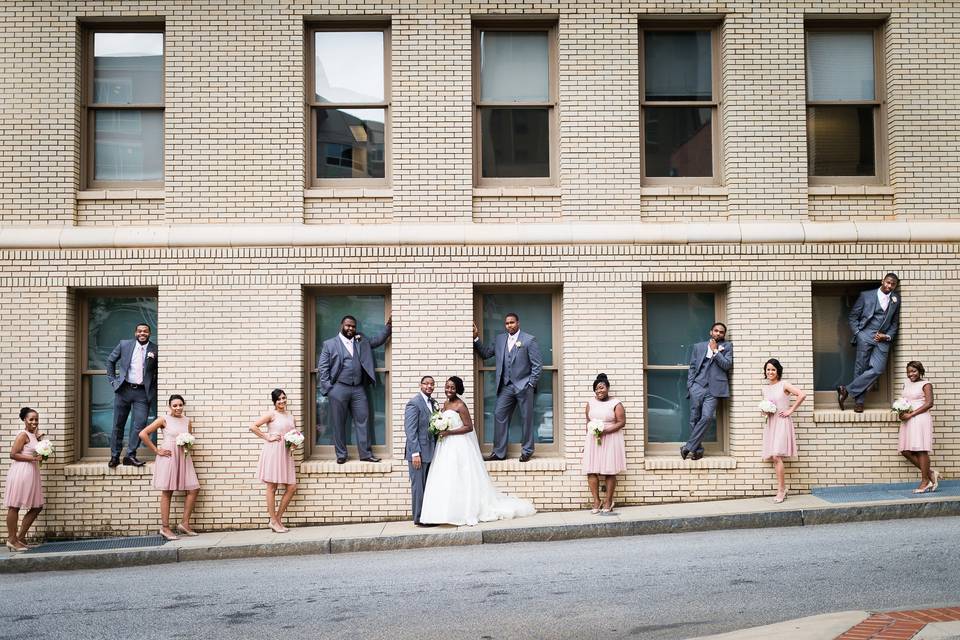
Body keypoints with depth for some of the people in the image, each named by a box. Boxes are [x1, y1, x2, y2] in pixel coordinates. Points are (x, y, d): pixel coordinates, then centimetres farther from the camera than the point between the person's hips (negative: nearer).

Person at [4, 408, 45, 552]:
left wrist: (40, 439, 10)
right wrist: (32, 458, -18)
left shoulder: (33, 435, 16)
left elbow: (39, 453, 20)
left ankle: (21, 536, 17)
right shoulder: (23, 435, -10)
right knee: (15, 506, -1)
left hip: (32, 473, 9)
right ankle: (11, 539, 5)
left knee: (37, 506, 10)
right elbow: (13, 454, -16)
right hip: (20, 473, -9)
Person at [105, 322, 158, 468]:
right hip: (124, 389, 1)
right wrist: (112, 380, 8)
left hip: (143, 392, -1)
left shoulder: (155, 350, -1)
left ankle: (130, 455, 3)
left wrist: (154, 388, 1)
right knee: (118, 424, 6)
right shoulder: (124, 345, 3)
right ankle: (114, 456, 15)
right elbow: (110, 360, 14)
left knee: (140, 424, -7)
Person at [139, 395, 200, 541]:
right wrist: (156, 450, -6)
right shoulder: (164, 420, -3)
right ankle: (165, 527, 6)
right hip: (168, 457, -5)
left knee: (194, 489, 0)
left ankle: (184, 523, 10)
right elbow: (143, 434, -7)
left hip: (183, 458, 5)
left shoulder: (187, 421, 10)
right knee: (167, 492, 0)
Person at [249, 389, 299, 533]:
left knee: (292, 487, 3)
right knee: (272, 487, 0)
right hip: (272, 451, -7)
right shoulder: (271, 414, -3)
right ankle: (274, 521, 6)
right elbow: (253, 426, -10)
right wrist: (267, 437, -10)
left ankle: (278, 518, 14)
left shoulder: (291, 417, 15)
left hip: (286, 453, 7)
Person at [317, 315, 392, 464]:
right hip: (338, 389, -3)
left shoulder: (362, 342, 17)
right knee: (338, 423, 2)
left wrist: (388, 326, 6)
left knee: (363, 421, 3)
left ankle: (366, 453, 10)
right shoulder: (330, 344, 5)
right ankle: (341, 454, 12)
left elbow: (379, 340, 21)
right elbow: (322, 368, 1)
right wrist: (327, 387, -7)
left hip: (359, 389, 3)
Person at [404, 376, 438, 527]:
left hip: (430, 452, 8)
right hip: (418, 452, -8)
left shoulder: (432, 402, 13)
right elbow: (410, 430, -16)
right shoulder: (414, 403, -12)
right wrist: (415, 453, -20)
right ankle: (419, 518, 7)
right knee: (418, 485, -1)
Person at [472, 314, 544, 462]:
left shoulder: (529, 340, -4)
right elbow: (486, 354, 12)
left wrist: (531, 384, -9)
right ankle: (499, 452, 8)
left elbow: (537, 364, -5)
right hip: (506, 387, 5)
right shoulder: (500, 339, 10)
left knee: (527, 419, 2)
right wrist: (476, 338, 2)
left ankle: (527, 451, 14)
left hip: (524, 387, -4)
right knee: (499, 416, 1)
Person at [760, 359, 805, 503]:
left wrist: (791, 410, -11)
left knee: (776, 456, -16)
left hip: (782, 423, -6)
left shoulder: (784, 385, -4)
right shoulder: (764, 389, 13)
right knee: (775, 458, 4)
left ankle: (781, 490, -8)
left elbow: (802, 395, -14)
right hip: (770, 424, 6)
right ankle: (783, 489, 14)